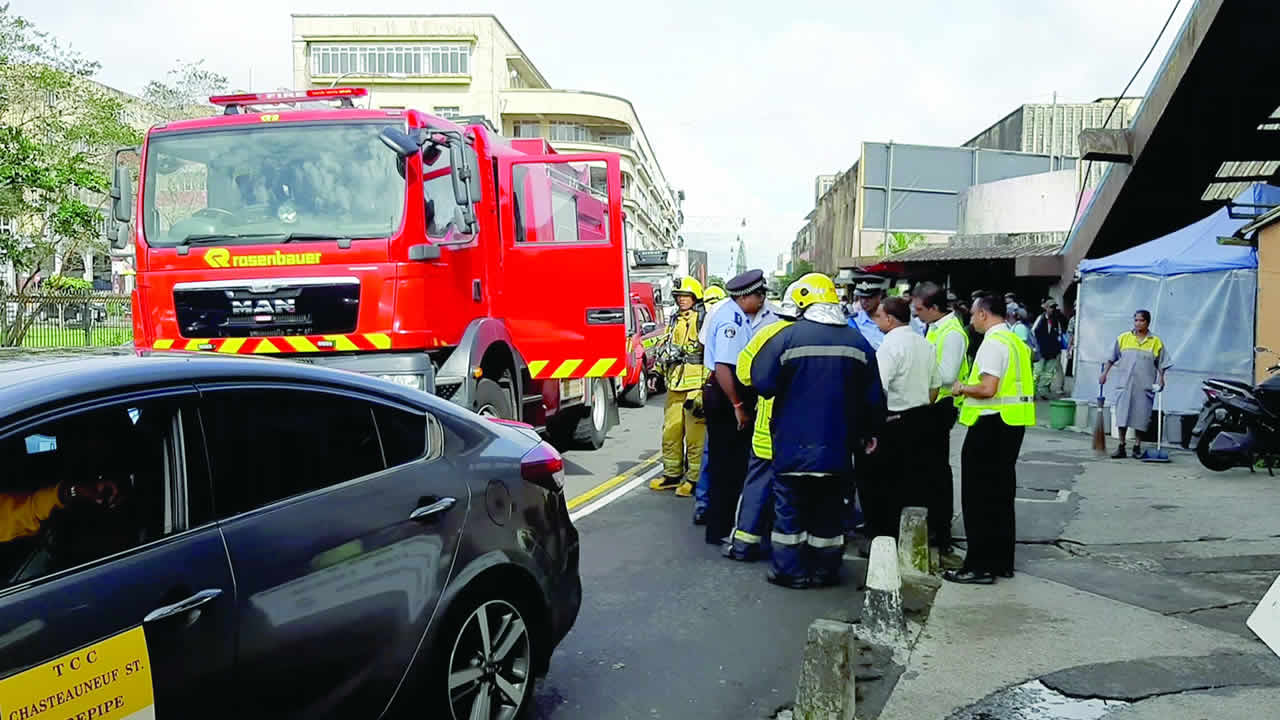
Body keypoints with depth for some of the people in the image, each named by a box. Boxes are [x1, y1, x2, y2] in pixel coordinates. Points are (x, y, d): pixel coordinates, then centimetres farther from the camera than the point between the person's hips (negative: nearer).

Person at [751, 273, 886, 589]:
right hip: (837, 447, 3)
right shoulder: (858, 342, 0)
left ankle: (790, 571, 14)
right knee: (829, 512, 14)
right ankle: (825, 571, 23)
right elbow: (874, 398, 6)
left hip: (793, 447, -3)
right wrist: (869, 433, 20)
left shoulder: (788, 337, -12)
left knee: (790, 510, 9)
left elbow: (763, 383, -13)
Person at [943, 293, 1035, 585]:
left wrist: (962, 388, -7)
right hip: (1013, 422, 10)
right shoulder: (1016, 341, 14)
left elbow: (988, 389, -24)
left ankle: (980, 566, 1)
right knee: (1002, 495, 16)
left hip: (991, 425, -10)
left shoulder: (993, 343, -16)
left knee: (979, 498, -2)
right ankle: (1002, 562, 24)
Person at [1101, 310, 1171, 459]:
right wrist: (1105, 373, 8)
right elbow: (1112, 358, 12)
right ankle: (1121, 447, 8)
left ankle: (1137, 447, 15)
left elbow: (1161, 364, 5)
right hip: (1125, 384, 1)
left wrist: (1161, 379, -5)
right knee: (1122, 415, 1)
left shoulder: (1156, 342, 3)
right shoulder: (1123, 338, 6)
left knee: (1140, 417, 3)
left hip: (1144, 386, -1)